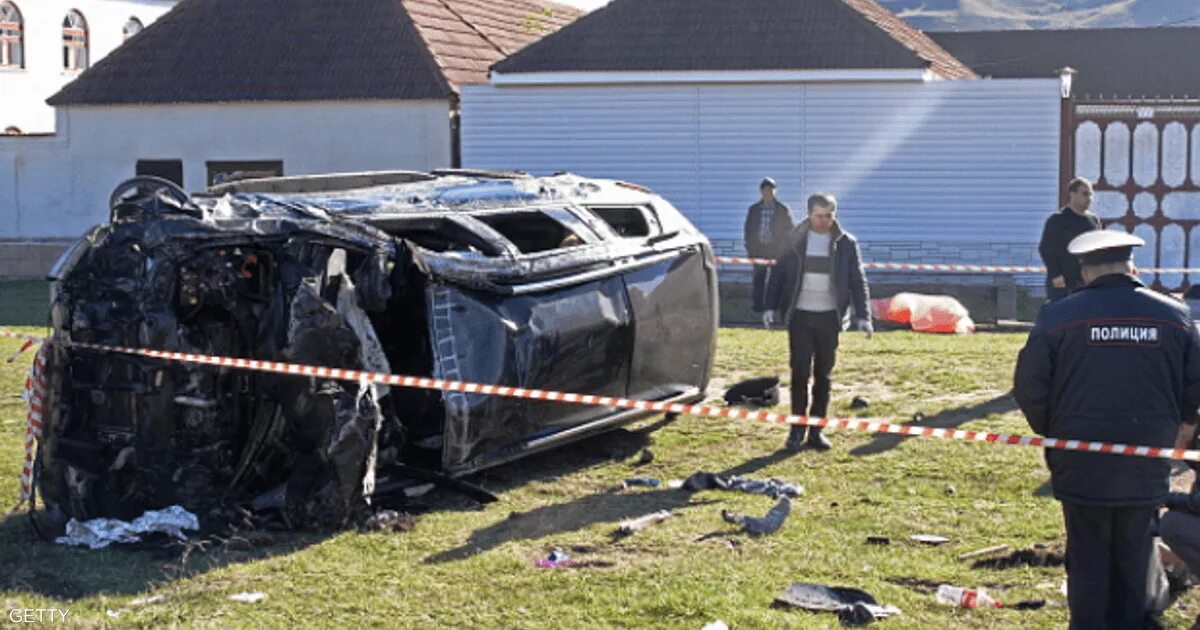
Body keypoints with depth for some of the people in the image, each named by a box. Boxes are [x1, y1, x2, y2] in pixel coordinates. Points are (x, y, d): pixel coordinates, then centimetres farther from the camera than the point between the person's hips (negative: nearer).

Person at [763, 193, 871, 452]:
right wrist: (770, 307, -4)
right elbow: (778, 274, 5)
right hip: (800, 316, -1)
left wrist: (863, 316, -4)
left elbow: (858, 281, 4)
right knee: (800, 372, -7)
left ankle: (816, 430, 12)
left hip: (830, 317, 1)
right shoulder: (795, 241, 2)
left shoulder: (846, 243, 2)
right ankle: (797, 429, 1)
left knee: (823, 375, 5)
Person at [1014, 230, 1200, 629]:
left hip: (1082, 462, -2)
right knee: (1135, 552, 14)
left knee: (1087, 555, 8)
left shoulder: (1058, 316, -8)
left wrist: (1050, 432, 11)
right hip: (1147, 465, 2)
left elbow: (1029, 387, -6)